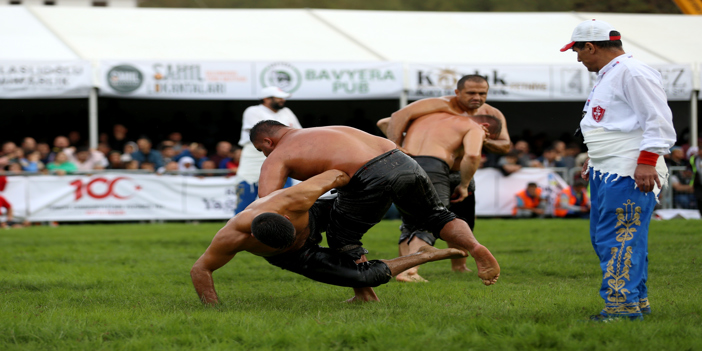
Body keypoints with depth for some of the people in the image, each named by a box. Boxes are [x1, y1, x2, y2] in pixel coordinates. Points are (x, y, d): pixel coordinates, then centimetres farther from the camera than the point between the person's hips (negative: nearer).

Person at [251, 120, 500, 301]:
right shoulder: (328, 131, 37)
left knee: (342, 237, 18)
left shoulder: (276, 159, 16)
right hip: (403, 162, 6)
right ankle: (475, 247, -1)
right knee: (435, 218, 23)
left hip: (370, 180, -6)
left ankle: (365, 294, 14)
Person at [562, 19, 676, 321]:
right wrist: (594, 159, 28)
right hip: (606, 173, 11)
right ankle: (637, 299, 22)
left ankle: (623, 305, -11)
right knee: (601, 237, 14)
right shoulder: (606, 76, 19)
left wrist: (646, 161, -24)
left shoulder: (633, 73, -14)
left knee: (618, 239, -13)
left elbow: (658, 120, -19)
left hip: (630, 174, -11)